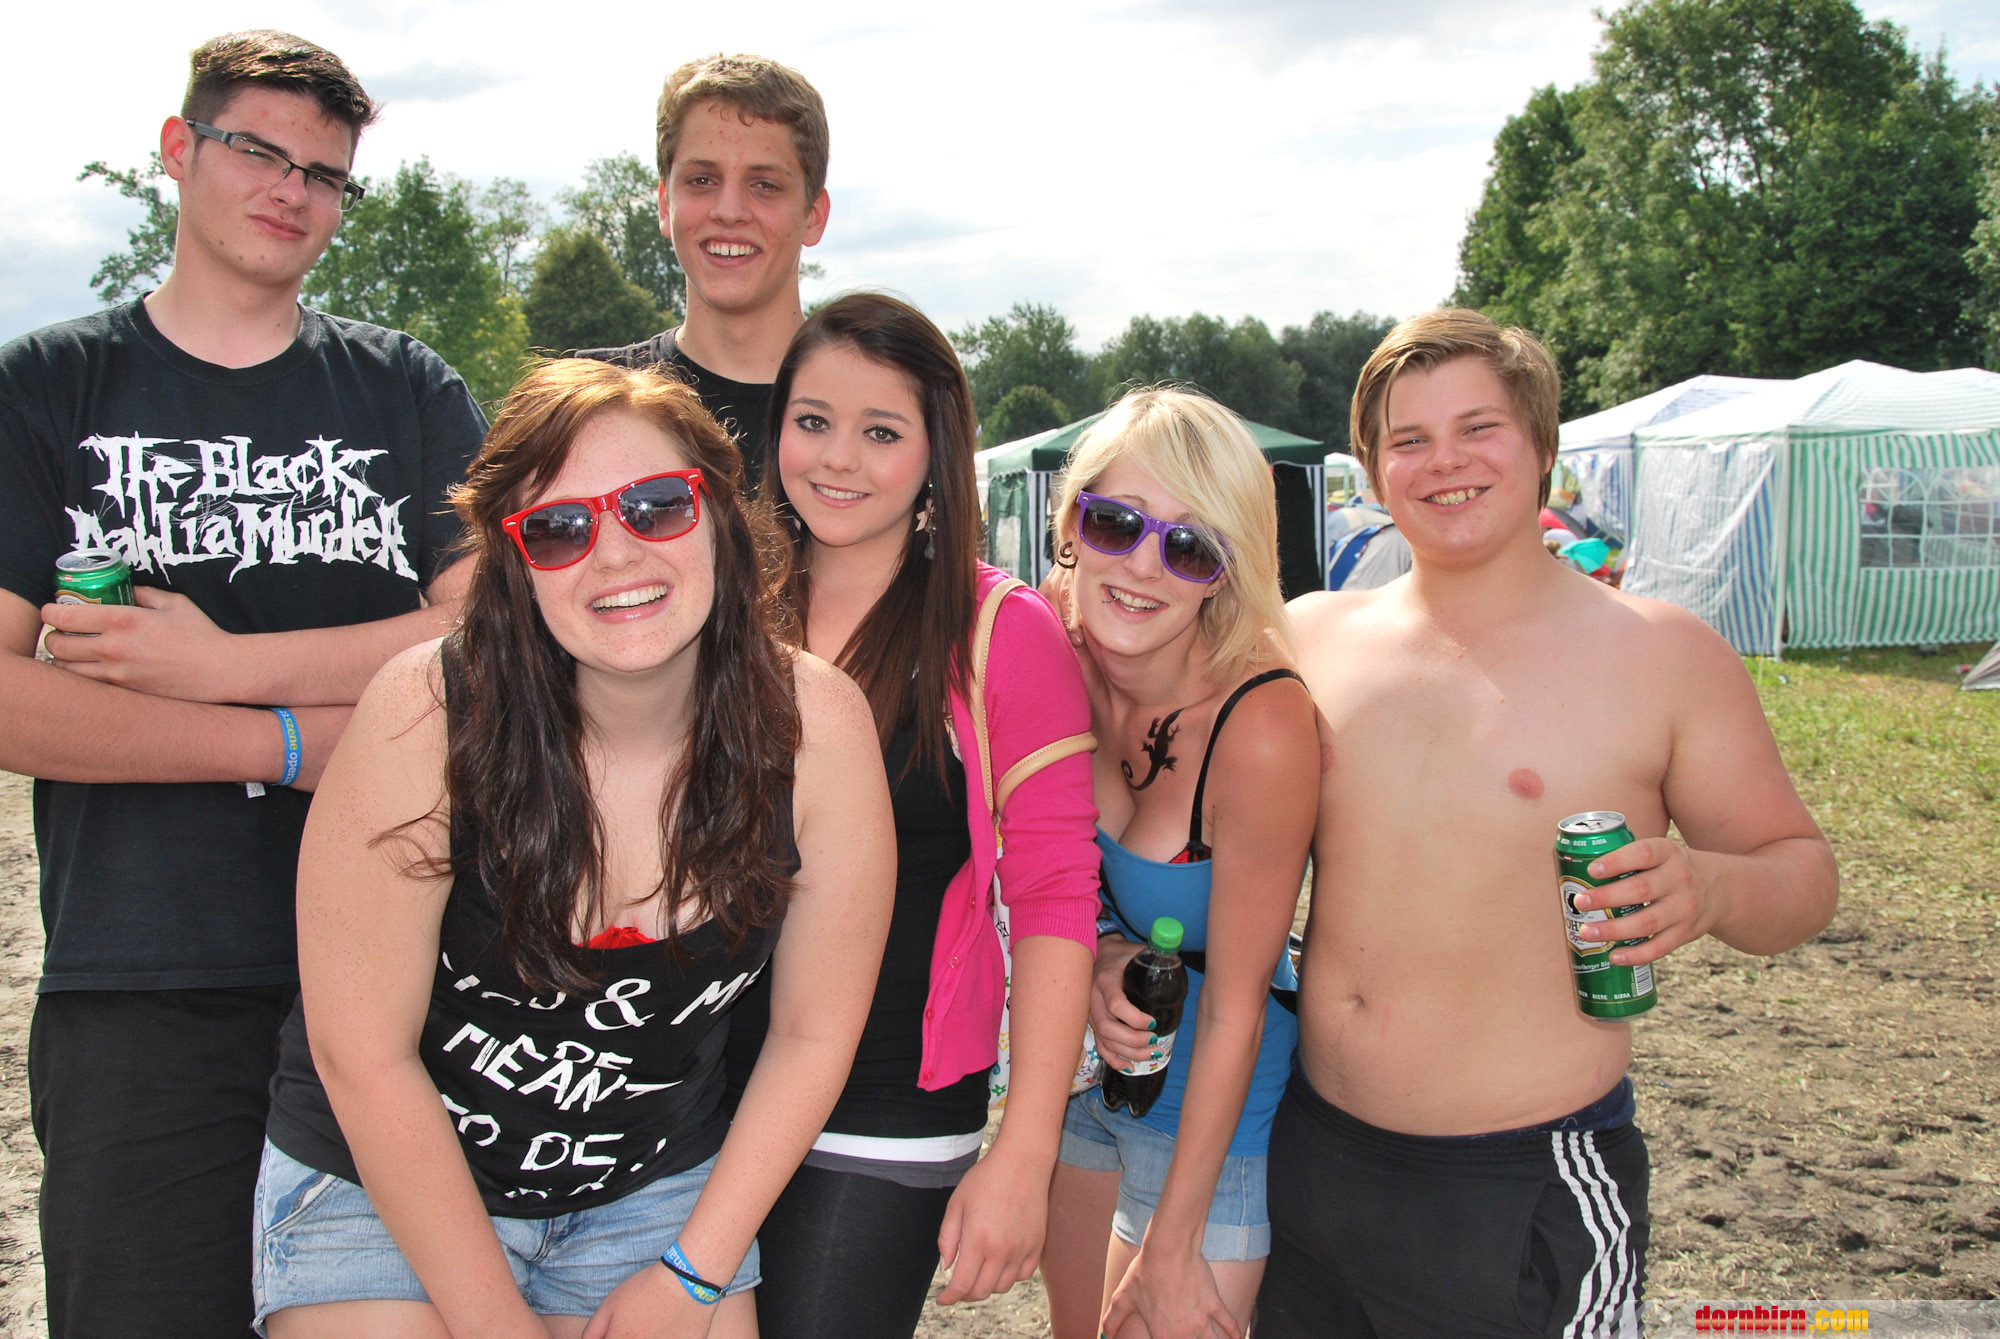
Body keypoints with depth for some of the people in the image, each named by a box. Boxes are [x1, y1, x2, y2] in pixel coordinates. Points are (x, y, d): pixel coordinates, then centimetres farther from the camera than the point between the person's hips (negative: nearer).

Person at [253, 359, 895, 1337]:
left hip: (655, 1189, 2)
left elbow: (813, 1034, -7)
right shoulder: (428, 714, -24)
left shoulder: (817, 728, -17)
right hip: (380, 1182, -2)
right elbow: (362, 1055, -17)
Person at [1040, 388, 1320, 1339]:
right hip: (1080, 1068, 6)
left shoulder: (1261, 725, -29)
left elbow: (1234, 1002, -21)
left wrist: (1171, 1252, -15)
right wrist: (1097, 961, -18)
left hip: (1211, 1114, -5)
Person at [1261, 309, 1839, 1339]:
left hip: (1534, 1188, -3)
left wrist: (1710, 888, -21)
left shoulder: (1663, 654, -5)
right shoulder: (1308, 637, 3)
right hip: (1312, 1161, 4)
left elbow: (1802, 867, 0)